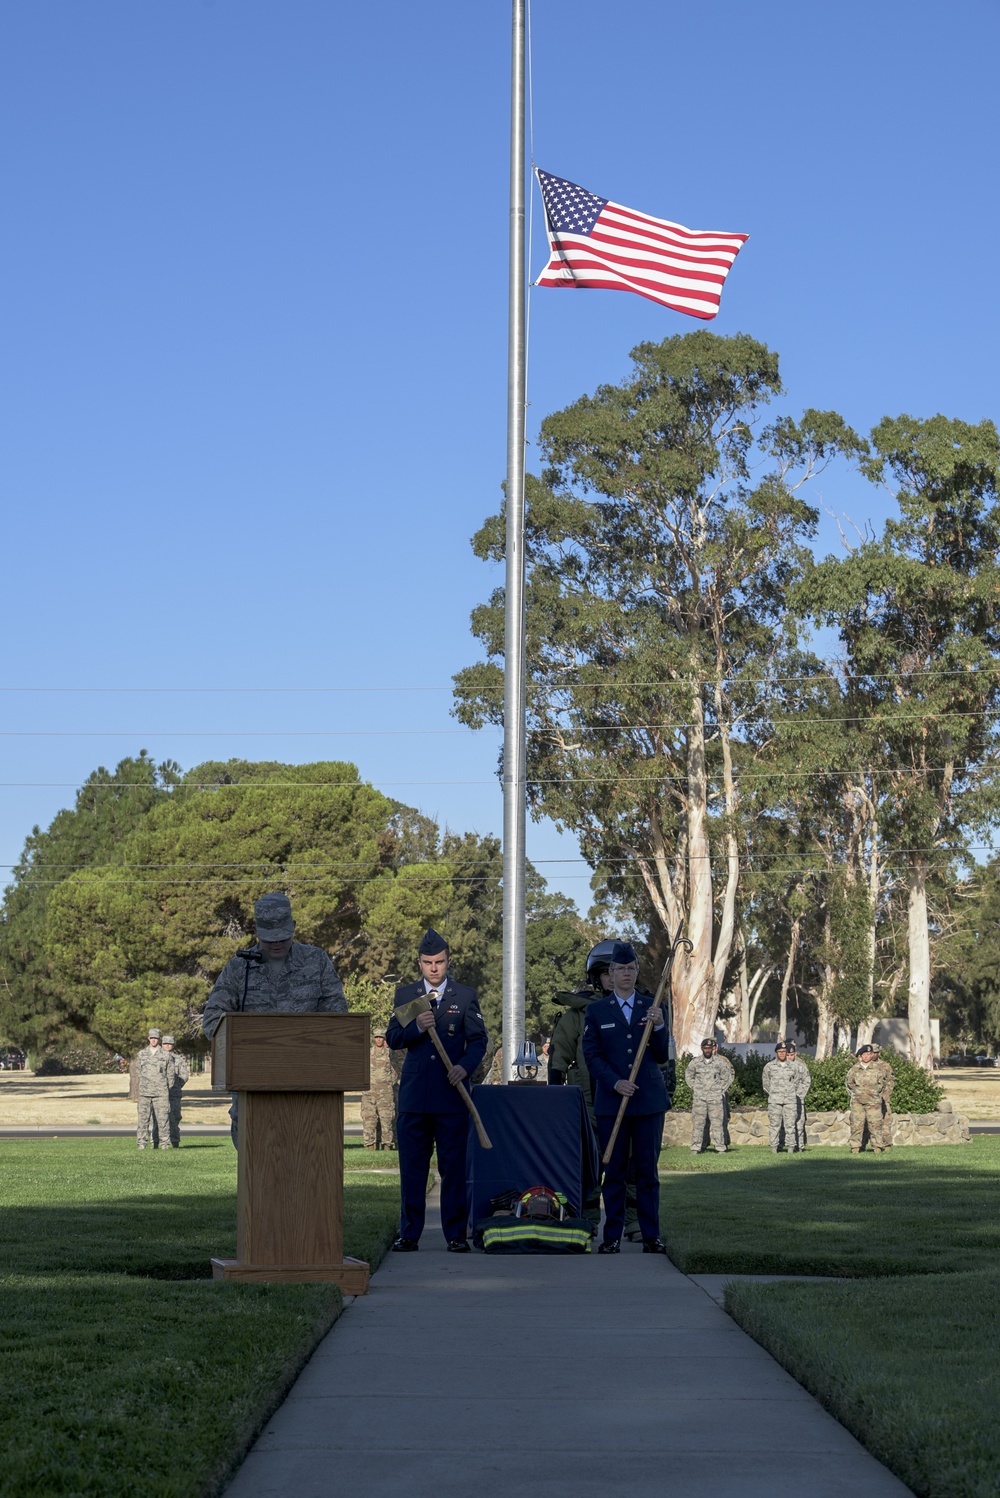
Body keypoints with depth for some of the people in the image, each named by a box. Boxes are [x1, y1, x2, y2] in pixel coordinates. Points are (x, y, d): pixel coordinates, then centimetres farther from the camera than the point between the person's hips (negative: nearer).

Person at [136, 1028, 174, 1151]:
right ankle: (141, 1143, 0)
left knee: (162, 1118, -2)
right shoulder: (142, 1054, 10)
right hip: (144, 1093, 1)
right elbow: (139, 1072, 17)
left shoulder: (166, 1055, 4)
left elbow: (170, 1075, 10)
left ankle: (163, 1143, 4)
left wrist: (166, 1090, 9)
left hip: (161, 1093, -1)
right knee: (143, 1118, -3)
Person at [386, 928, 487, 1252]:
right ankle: (409, 1234, 9)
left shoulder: (466, 996, 8)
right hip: (414, 1095, 2)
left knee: (454, 1167, -1)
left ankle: (456, 1234, 5)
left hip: (451, 1094, -1)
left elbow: (478, 1039, 2)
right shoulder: (405, 995, 12)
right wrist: (416, 1028, -15)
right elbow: (392, 1039, 5)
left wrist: (465, 1066, -17)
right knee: (411, 1167, 3)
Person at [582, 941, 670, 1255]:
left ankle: (651, 1236, 5)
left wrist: (659, 1026, -10)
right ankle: (612, 1237, 4)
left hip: (649, 1099, 1)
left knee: (647, 1170, 1)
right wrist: (615, 1083, -13)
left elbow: (662, 1057, 7)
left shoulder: (652, 1008, 10)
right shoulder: (596, 1011, 8)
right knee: (614, 1171, 0)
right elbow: (592, 1055, 1)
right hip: (611, 1099, -1)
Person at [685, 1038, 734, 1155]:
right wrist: (695, 1089, 7)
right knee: (698, 1122, -2)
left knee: (717, 1122, -2)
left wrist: (721, 1091, 5)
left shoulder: (721, 1062, 4)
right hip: (699, 1097, 1)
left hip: (716, 1097, 0)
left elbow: (728, 1078, 12)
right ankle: (696, 1147, 1)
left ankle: (720, 1147, 1)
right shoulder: (695, 1062, 6)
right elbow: (688, 1076, 16)